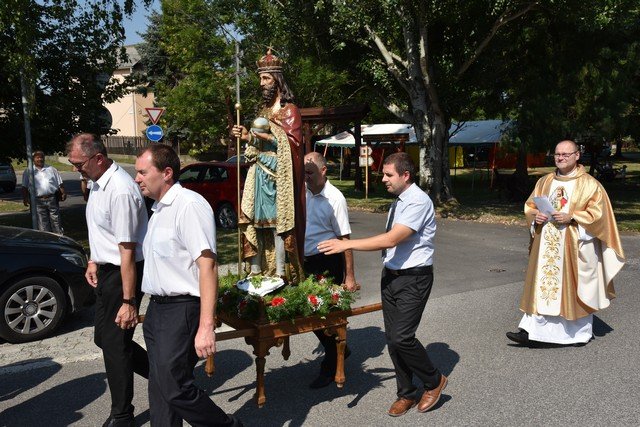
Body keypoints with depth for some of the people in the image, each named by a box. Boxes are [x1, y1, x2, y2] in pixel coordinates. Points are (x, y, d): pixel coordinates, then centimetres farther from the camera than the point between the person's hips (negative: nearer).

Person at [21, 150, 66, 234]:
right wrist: (25, 198, -4)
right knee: (42, 224, 1)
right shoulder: (28, 172, 9)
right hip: (38, 201, -1)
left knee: (56, 221, 5)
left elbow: (60, 183, 12)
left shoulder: (52, 169, 13)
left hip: (52, 199, 1)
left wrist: (63, 193, 0)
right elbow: (24, 187, 7)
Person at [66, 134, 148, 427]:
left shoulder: (120, 191, -25)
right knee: (104, 337, 18)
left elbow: (127, 251, -27)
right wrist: (94, 261, 16)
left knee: (114, 342, 0)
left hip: (124, 273, -10)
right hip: (106, 271, 10)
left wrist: (129, 302, -25)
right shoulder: (97, 183, 6)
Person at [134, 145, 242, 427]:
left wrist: (206, 326, -26)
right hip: (157, 308, 9)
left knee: (175, 389, -6)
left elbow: (207, 264, -22)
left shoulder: (188, 205, -15)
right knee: (159, 389, 13)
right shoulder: (159, 210, 15)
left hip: (182, 309, -9)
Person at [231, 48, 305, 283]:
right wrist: (247, 137, 6)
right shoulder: (264, 111, 20)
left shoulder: (290, 110, -1)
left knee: (277, 222, -9)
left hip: (278, 176, -7)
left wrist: (266, 136, -19)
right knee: (255, 222, 4)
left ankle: (280, 276, -5)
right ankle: (255, 274, 9)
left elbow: (293, 143, -11)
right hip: (259, 174, 7)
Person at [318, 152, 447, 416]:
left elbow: (391, 239, -27)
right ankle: (406, 394, 28)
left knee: (402, 337, -12)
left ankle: (434, 382, 16)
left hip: (413, 278, -8)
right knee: (392, 338, 11)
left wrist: (347, 244, -27)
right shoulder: (398, 202, 11)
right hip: (391, 274, 8)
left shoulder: (418, 202, -18)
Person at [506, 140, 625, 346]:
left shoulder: (589, 184, -4)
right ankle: (529, 330, 1)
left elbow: (598, 213, -8)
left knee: (574, 288, 5)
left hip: (575, 247, -4)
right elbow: (530, 206, 15)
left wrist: (572, 217, -19)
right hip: (546, 246, 4)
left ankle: (581, 333, 23)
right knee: (541, 285, 2)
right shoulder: (544, 181, 10)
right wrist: (536, 216, -6)